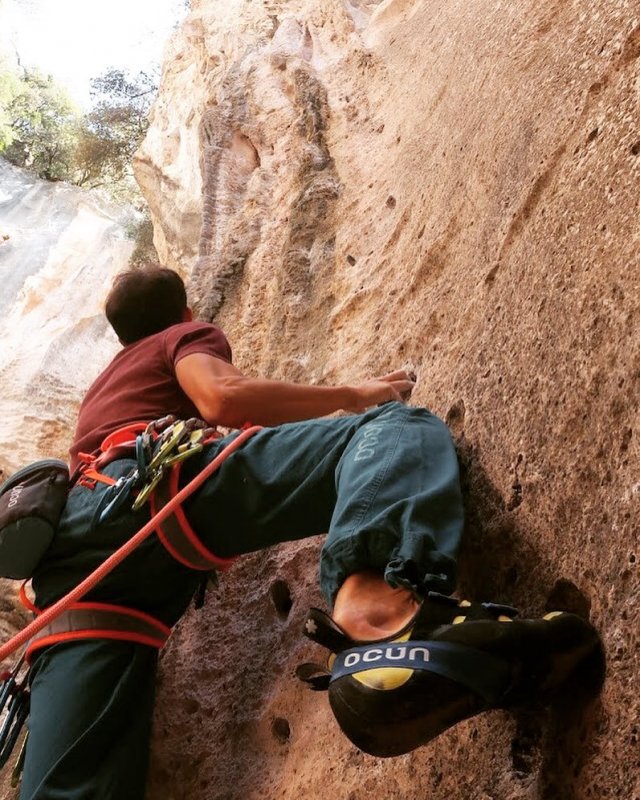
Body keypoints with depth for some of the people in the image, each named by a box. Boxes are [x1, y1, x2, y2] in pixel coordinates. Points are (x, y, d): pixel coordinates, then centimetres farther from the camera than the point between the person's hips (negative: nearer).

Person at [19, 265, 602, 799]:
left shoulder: (101, 387, 47)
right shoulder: (186, 335, 26)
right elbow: (222, 398, 3)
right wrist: (355, 396, 12)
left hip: (69, 541, 7)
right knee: (399, 427, -10)